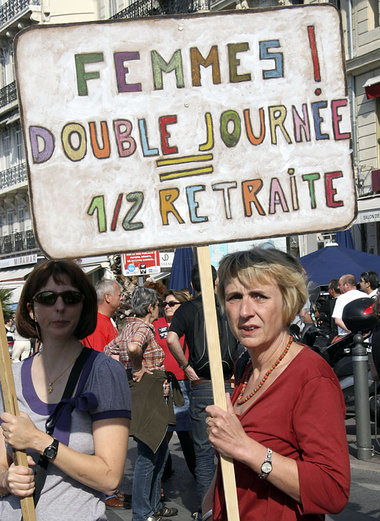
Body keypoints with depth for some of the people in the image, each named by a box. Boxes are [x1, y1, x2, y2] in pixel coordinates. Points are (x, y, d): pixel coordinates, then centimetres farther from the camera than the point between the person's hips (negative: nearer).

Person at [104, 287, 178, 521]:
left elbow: (109, 350, 21)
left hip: (153, 398, 10)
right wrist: (139, 367, -19)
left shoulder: (130, 327, 14)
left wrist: (125, 367, 11)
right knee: (147, 456, -4)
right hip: (147, 397, -10)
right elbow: (133, 347, -36)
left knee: (160, 450, 18)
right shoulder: (143, 328, -15)